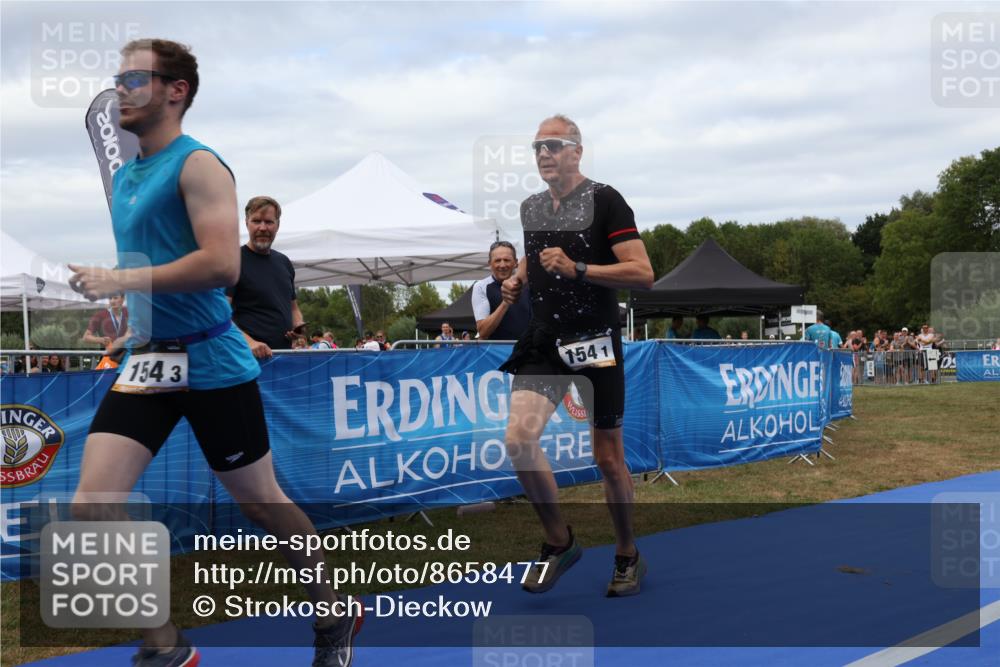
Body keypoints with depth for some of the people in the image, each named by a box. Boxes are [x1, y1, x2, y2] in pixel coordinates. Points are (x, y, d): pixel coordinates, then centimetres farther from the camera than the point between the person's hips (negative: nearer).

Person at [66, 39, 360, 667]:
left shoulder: (198, 164, -11)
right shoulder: (124, 175, 13)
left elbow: (223, 264, -24)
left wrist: (120, 280, -22)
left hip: (211, 363, -7)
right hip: (147, 361, 7)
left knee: (261, 501, 7)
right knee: (91, 507, -7)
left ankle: (338, 612, 32)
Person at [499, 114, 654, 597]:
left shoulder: (604, 200, -7)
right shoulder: (530, 208, 12)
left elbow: (643, 274, -14)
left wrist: (577, 269, -23)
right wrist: (518, 279, 11)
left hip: (595, 341, -5)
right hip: (543, 341, 5)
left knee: (607, 456, 4)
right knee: (518, 439, -14)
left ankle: (627, 556, 25)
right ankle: (559, 543, 6)